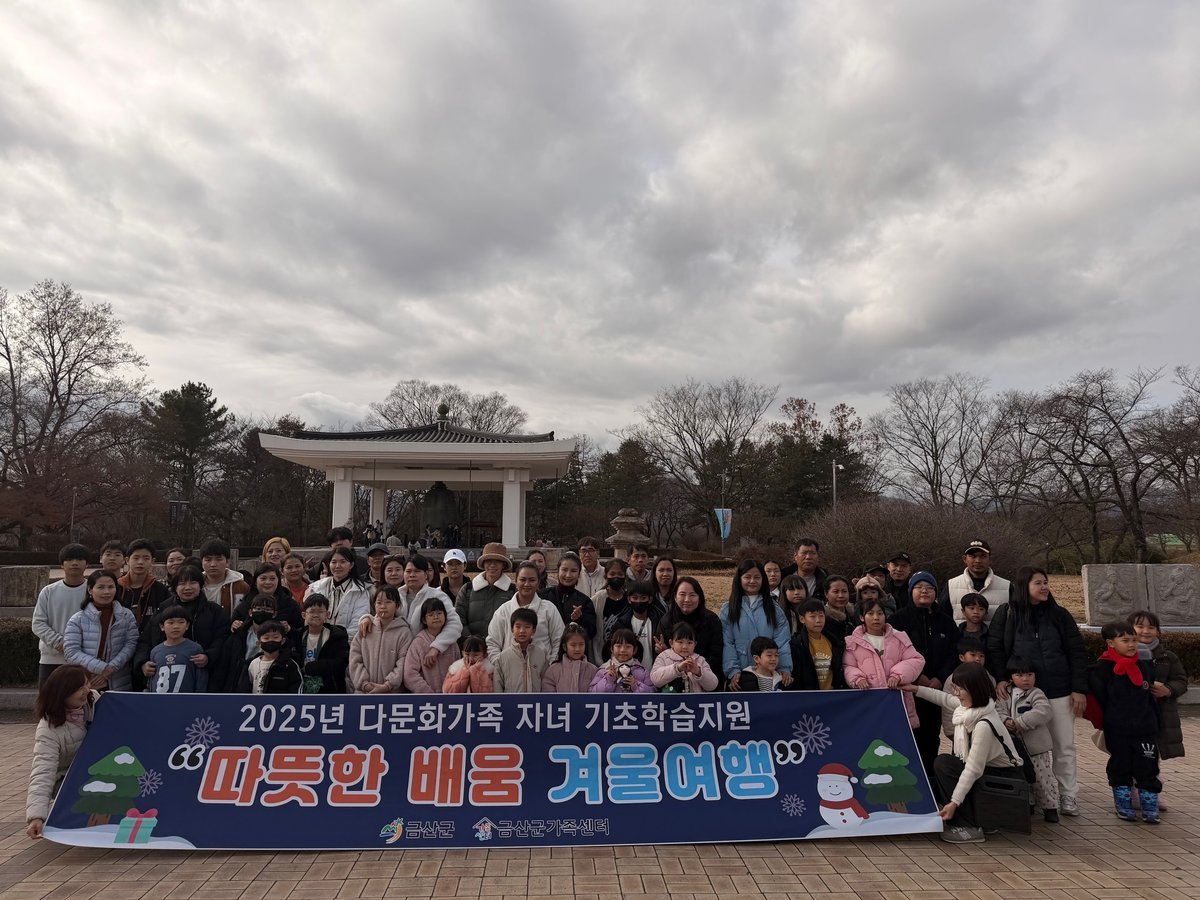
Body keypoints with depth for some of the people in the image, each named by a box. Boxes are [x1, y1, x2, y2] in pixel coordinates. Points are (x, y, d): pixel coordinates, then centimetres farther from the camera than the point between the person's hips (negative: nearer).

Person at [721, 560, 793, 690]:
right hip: (741, 676, -1)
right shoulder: (728, 609, 2)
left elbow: (782, 641, -1)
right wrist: (733, 671, -12)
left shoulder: (774, 608, 7)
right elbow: (727, 644, -4)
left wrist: (785, 668, -11)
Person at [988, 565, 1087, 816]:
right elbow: (994, 648, 0)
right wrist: (1000, 678, -12)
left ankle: (1069, 797, 21)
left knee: (1065, 747, 8)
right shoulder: (1007, 614, -1)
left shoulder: (1060, 615, 4)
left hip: (1059, 692, 2)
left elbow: (1077, 652, 5)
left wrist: (1079, 689, -1)